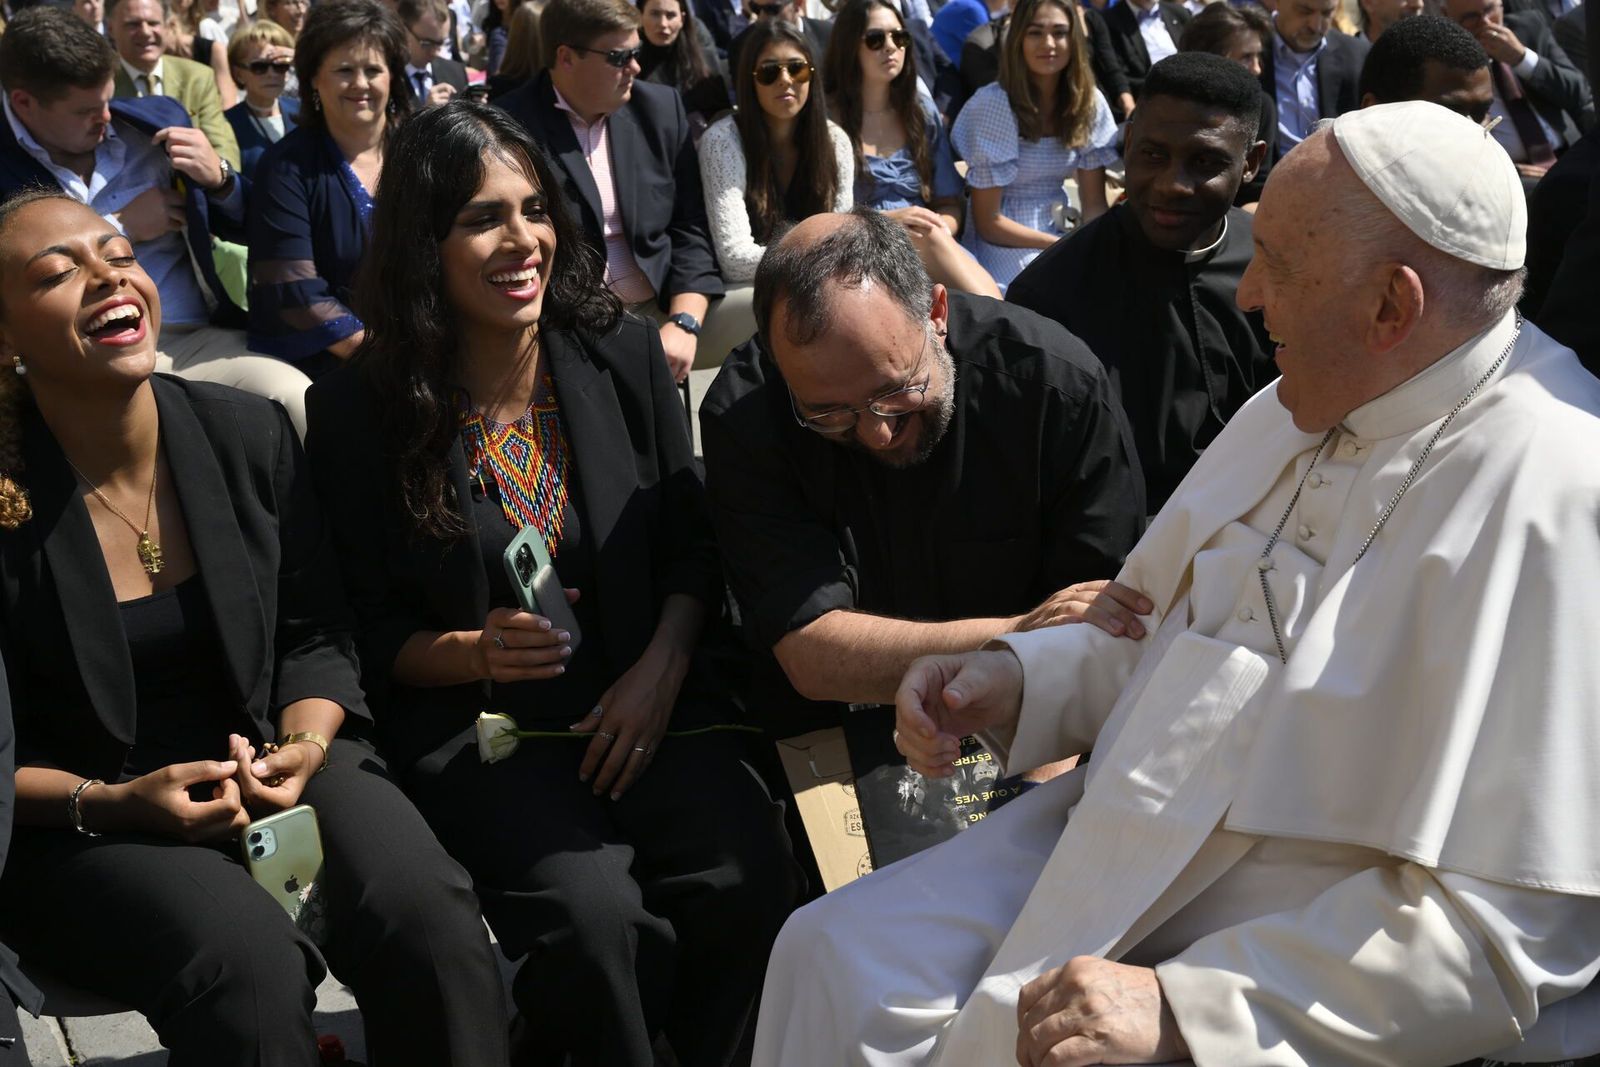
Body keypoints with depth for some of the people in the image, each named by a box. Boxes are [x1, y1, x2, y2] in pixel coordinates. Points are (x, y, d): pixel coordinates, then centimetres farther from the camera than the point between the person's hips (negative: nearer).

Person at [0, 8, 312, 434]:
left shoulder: (156, 121, 12)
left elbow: (248, 228, 20)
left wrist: (219, 179, -2)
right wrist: (120, 226, -4)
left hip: (195, 339, 3)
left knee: (296, 399, -27)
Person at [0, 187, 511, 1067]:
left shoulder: (250, 434, 0)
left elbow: (315, 636, 8)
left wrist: (304, 745, -11)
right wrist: (109, 803, -19)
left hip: (264, 761, 3)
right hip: (74, 826, -3)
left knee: (429, 912, -26)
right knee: (250, 957, -33)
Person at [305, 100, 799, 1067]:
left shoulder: (624, 354, 4)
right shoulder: (360, 410, -3)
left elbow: (691, 546, 9)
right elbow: (373, 632, 3)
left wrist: (663, 667, -9)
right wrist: (476, 652, -17)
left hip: (643, 701, 3)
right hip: (475, 727, -2)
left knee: (747, 873, -24)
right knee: (597, 912, -29)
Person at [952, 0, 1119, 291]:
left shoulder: (1088, 101, -1)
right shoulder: (994, 104, -16)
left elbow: (1094, 204, 2)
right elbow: (988, 222, -14)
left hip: (1060, 233, 5)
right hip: (1004, 243, -5)